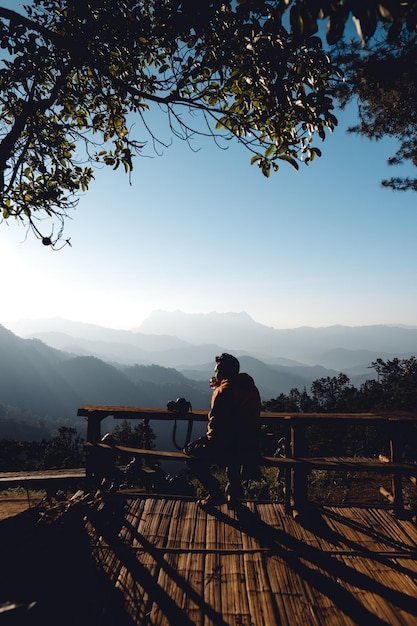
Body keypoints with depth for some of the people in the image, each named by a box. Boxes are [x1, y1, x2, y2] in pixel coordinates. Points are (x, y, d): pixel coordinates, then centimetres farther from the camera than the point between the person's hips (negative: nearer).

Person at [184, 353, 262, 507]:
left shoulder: (223, 391, -16)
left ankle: (215, 493, 10)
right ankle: (234, 488, 36)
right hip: (251, 447, 8)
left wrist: (209, 437, 2)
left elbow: (215, 422, -19)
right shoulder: (250, 387, 10)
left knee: (190, 451, 10)